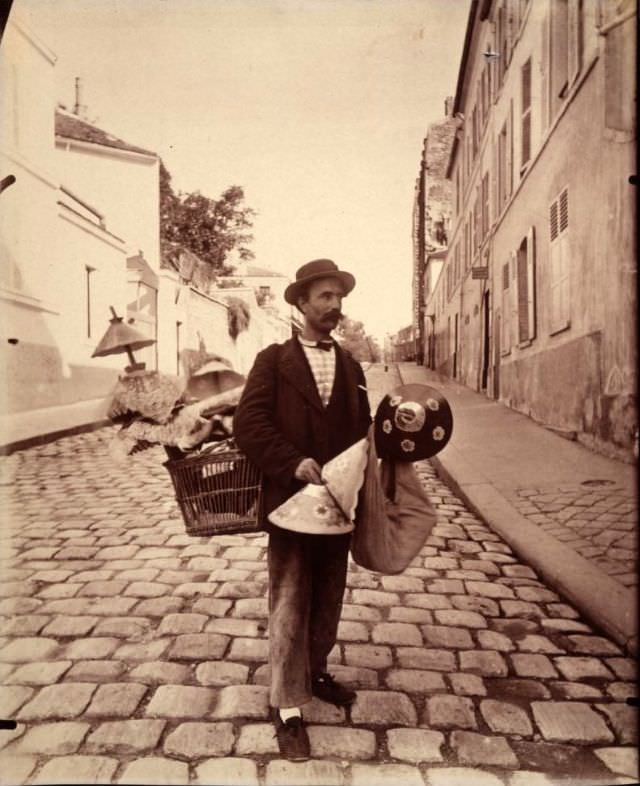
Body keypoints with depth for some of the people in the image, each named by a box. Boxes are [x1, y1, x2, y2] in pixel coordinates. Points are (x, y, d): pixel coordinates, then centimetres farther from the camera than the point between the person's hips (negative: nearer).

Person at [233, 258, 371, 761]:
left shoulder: (351, 366, 11)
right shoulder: (274, 360, -3)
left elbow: (361, 429, 10)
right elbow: (249, 424, -11)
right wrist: (293, 463, -22)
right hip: (290, 502, -4)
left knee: (329, 599, 17)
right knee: (290, 606, 3)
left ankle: (315, 673, 41)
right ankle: (288, 709, 18)